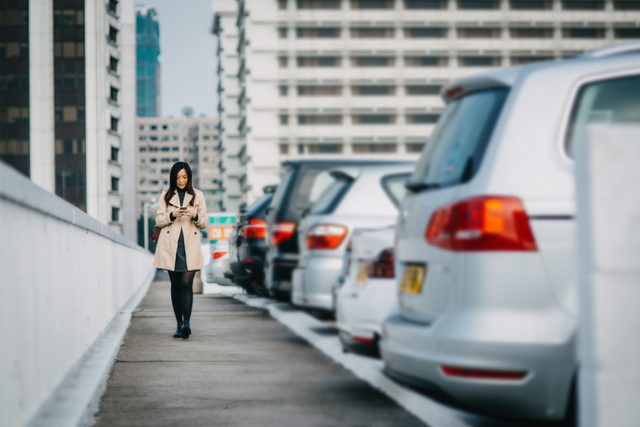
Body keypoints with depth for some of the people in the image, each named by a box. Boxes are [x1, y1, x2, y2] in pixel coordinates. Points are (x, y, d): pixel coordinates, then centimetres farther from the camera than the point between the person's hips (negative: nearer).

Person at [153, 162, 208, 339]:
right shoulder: (165, 195, 9)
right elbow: (159, 220, 5)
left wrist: (195, 216, -13)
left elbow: (204, 223, 8)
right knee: (176, 285, 5)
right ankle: (179, 324, 10)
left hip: (190, 245, -1)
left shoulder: (198, 196, 8)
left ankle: (186, 323, -24)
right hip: (170, 246, 1)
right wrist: (172, 215, -14)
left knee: (187, 284, -14)